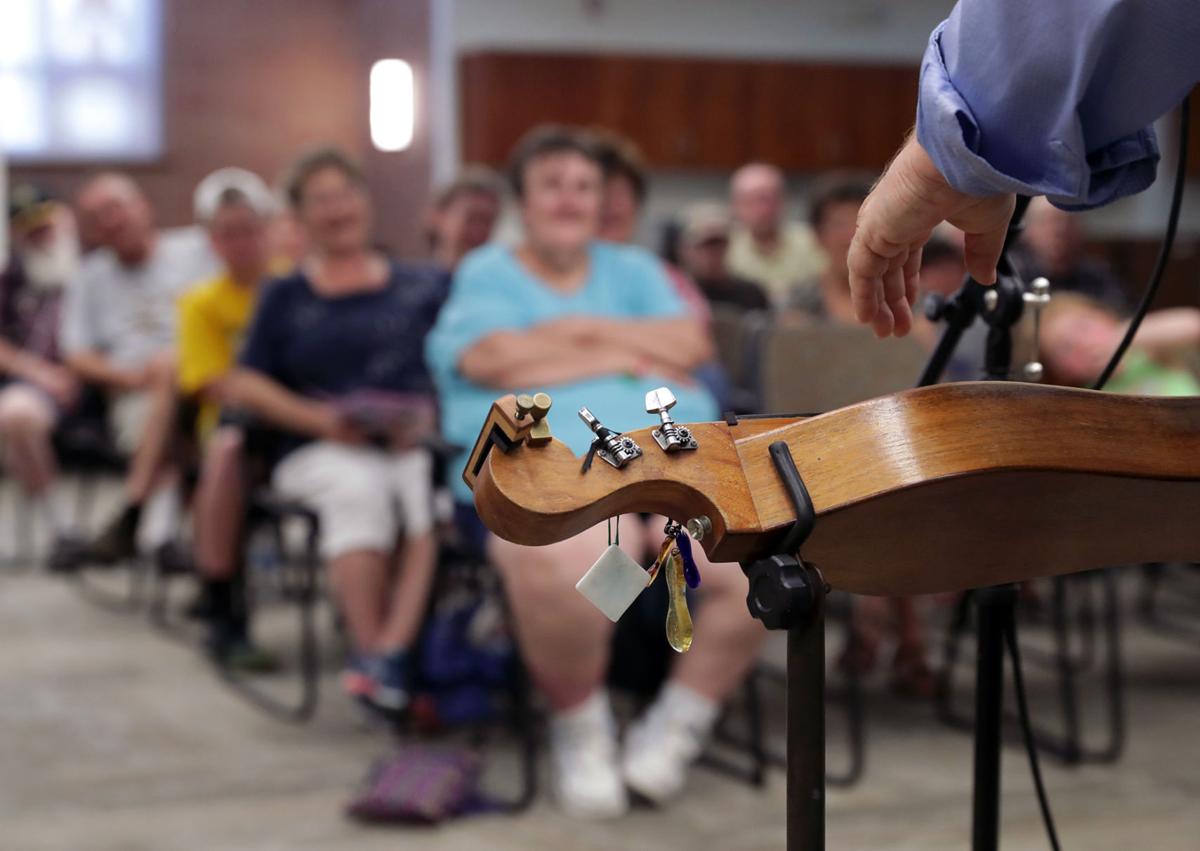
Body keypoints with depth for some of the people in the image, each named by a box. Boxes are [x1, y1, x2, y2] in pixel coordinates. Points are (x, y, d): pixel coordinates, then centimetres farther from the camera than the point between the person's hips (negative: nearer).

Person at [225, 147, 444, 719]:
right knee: (359, 489, -36)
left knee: (427, 489, -35)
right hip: (320, 450, 0)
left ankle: (387, 652, -41)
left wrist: (430, 414, -10)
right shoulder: (285, 297, 18)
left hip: (413, 444, 1)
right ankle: (372, 647, -32)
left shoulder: (421, 287, 19)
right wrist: (319, 418, -6)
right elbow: (243, 384, 10)